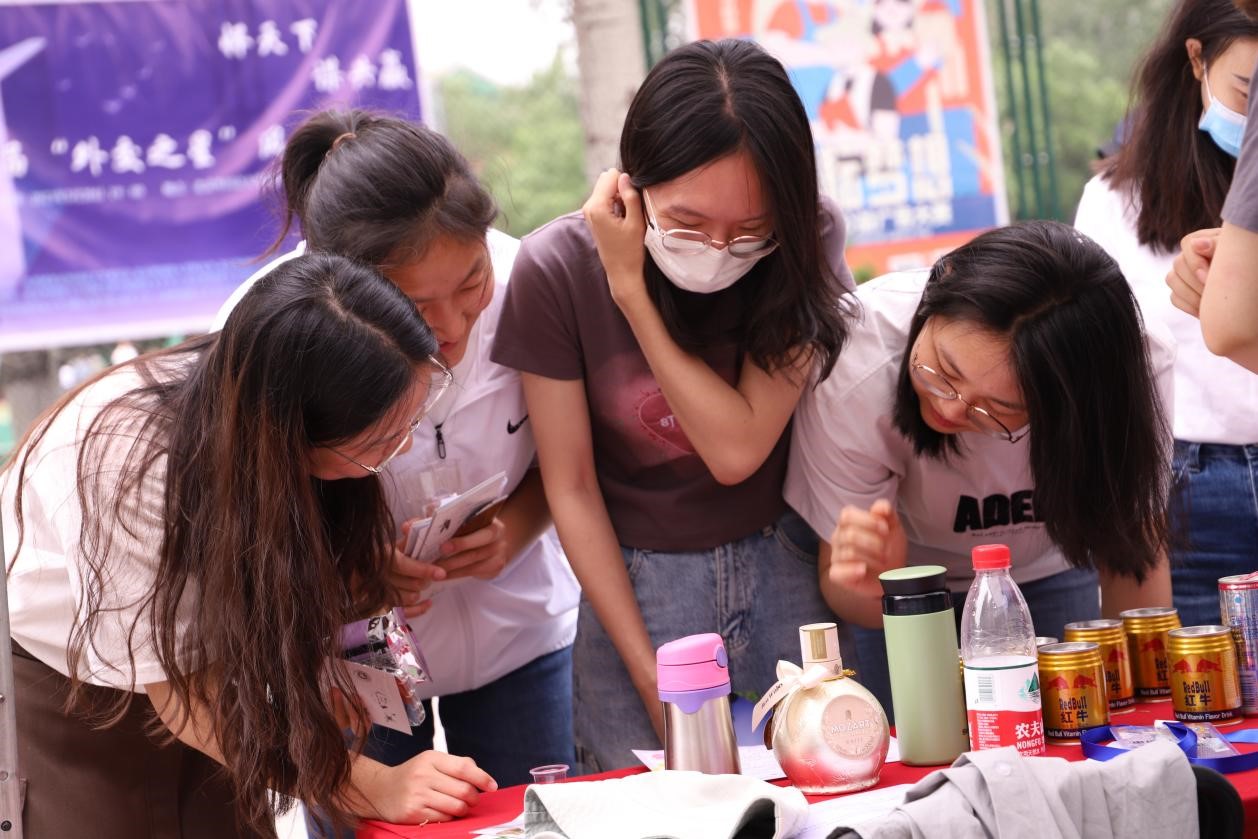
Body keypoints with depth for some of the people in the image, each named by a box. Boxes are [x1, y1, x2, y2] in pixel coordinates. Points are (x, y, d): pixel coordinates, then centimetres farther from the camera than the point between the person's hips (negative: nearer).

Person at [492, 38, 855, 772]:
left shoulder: (808, 244, -14)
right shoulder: (558, 270, -16)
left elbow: (737, 451, -21)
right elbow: (571, 487, -10)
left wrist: (632, 294, -24)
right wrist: (650, 676, -10)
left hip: (785, 567, 1)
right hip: (637, 580, -1)